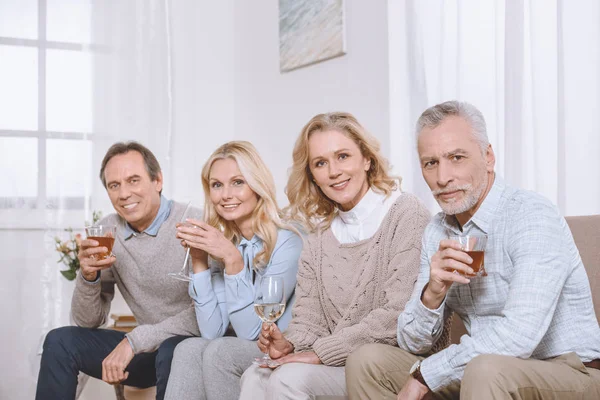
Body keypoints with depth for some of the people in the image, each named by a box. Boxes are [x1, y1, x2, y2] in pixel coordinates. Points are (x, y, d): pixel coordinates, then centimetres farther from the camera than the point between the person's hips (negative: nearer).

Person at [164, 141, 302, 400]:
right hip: (244, 353, 5)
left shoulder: (287, 241, -15)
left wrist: (233, 260, -25)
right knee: (188, 349, -20)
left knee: (220, 352, -27)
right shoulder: (223, 243, 3)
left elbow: (252, 332, -18)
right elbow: (212, 332, -5)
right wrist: (199, 260, -11)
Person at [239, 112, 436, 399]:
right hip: (339, 365, 6)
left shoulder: (407, 216, -9)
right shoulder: (320, 237, 11)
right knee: (255, 377, -20)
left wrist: (323, 351, -16)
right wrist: (290, 344, -13)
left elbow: (400, 314, -18)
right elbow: (309, 318, 10)